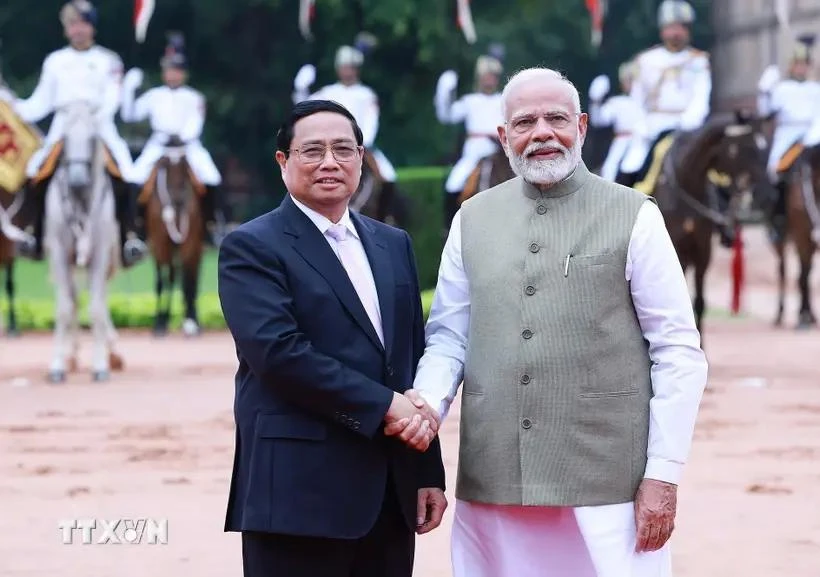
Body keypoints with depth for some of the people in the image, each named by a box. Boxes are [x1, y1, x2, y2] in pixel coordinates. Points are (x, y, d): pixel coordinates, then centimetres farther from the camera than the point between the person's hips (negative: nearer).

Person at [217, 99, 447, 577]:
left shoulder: (393, 245, 17)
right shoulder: (252, 248, -3)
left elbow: (415, 358, 16)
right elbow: (278, 351, -16)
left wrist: (429, 473, 11)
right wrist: (384, 405, -17)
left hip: (391, 496, 6)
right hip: (300, 494, -6)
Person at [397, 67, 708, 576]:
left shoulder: (634, 218, 0)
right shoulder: (473, 221, 10)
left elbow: (679, 352, -1)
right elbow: (449, 337, 13)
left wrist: (663, 476, -6)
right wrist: (427, 405, -9)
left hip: (607, 490, -3)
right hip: (493, 486, 3)